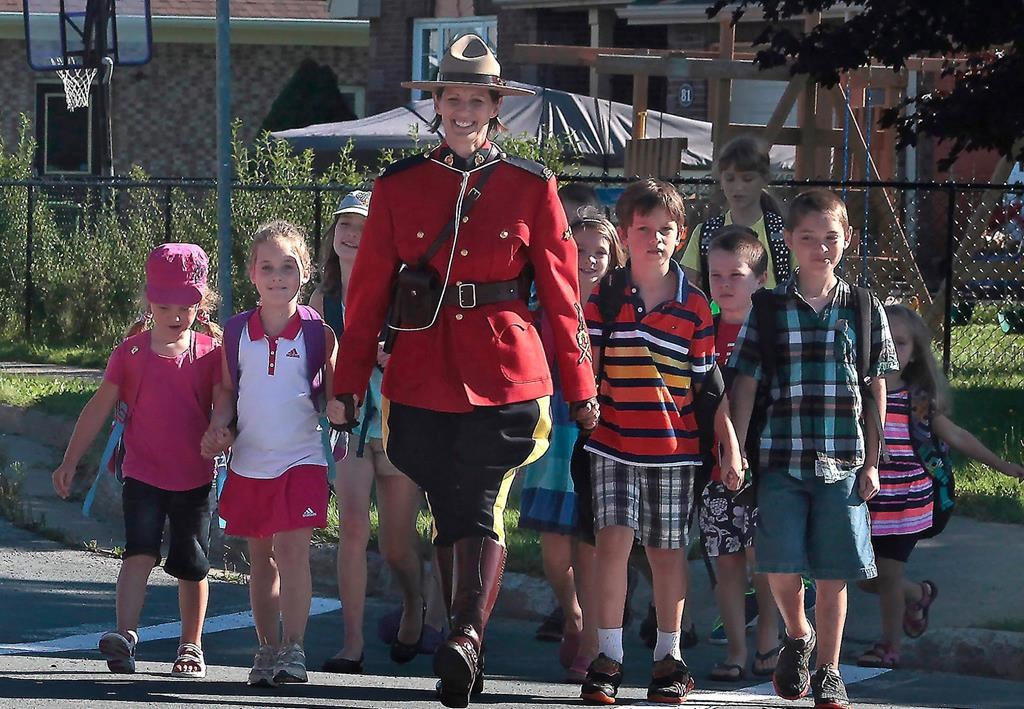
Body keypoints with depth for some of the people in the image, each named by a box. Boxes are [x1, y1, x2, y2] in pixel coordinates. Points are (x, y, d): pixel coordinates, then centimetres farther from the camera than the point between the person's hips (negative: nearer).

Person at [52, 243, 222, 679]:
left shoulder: (210, 352, 0)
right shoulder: (131, 351, 1)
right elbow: (100, 407, 4)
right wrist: (70, 460, 3)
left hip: (194, 476, 1)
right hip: (142, 474, -1)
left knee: (192, 565, 9)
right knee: (140, 552, -18)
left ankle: (191, 647, 22)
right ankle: (125, 635, -24)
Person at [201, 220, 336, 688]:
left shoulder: (317, 332, -3)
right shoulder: (237, 332, 3)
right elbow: (228, 390, 12)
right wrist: (218, 427, -5)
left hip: (301, 459, -3)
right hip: (249, 461, 3)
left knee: (292, 551, -13)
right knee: (260, 558, 11)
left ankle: (293, 649, -7)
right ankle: (267, 649, 21)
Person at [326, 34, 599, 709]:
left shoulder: (531, 186, 4)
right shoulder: (398, 185, 7)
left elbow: (561, 291, 6)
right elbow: (368, 291, 7)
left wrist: (581, 387, 6)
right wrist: (348, 384, 4)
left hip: (505, 374, -2)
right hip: (422, 374, 2)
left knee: (483, 507, -15)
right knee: (449, 512, 6)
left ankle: (467, 637, -26)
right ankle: (469, 655, 14)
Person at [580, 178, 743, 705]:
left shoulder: (694, 305, 3)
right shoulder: (604, 298, 3)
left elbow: (708, 382, 6)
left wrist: (730, 447, 4)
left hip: (674, 444, 0)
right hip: (613, 440, 0)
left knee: (668, 550, 7)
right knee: (613, 539, -8)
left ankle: (668, 656, 18)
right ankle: (608, 656, -1)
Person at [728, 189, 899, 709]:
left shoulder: (864, 310, 6)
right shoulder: (768, 309, 3)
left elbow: (876, 393, 8)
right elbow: (744, 384, 3)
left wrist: (871, 463, 4)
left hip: (842, 465, 0)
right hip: (780, 460, 0)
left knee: (833, 575, 2)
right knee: (781, 568, -4)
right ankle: (796, 636, 26)